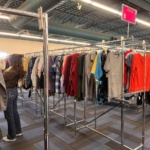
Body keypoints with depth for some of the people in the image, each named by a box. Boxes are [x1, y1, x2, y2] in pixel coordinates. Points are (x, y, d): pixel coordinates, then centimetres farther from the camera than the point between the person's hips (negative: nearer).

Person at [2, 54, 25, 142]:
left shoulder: (11, 71, -23)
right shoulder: (17, 70, 2)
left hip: (8, 93, -9)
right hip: (14, 91, 9)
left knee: (9, 115, 4)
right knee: (15, 112, 19)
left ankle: (11, 136, 19)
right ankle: (18, 131, 32)